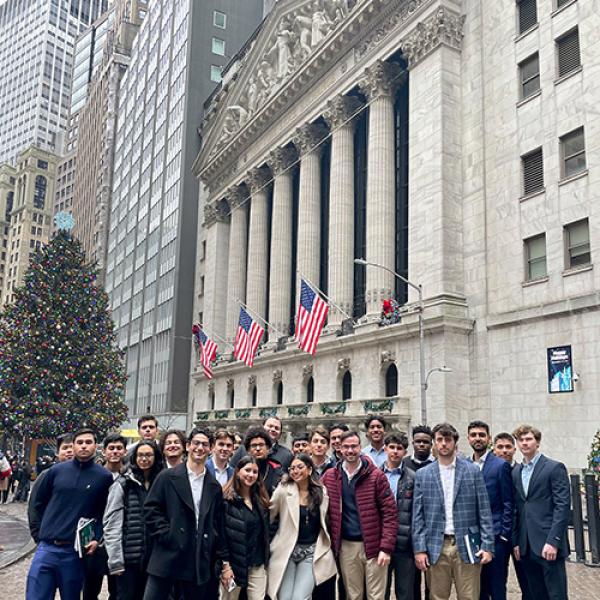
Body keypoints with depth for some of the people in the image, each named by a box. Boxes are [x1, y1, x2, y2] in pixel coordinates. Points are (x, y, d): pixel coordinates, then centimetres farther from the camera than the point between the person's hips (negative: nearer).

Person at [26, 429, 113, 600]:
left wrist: (97, 539, -8)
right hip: (46, 548, 1)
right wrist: (52, 525, 12)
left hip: (76, 551, -1)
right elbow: (39, 503, 16)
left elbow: (106, 513, 3)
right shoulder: (57, 470, 4)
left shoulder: (104, 477, -1)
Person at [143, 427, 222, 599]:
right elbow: (150, 508, -2)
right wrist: (165, 534, -10)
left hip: (199, 561, 3)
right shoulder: (168, 476, 0)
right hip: (167, 556, -3)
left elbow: (216, 521, 15)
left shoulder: (214, 486, 11)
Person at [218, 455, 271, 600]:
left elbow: (265, 531, 12)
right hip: (234, 563, -5)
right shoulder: (226, 499, -10)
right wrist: (225, 564, -15)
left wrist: (265, 560, 10)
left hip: (257, 565, 5)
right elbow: (221, 533, -13)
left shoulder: (261, 499, 8)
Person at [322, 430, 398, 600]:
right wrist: (332, 542, -1)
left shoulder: (376, 475, -5)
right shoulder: (329, 477, 4)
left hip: (373, 545, -2)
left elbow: (390, 512, -7)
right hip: (346, 546, 2)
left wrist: (386, 547, -13)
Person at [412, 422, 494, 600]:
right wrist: (419, 549, -3)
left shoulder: (473, 471, 3)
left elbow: (484, 511, 2)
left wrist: (487, 545, -4)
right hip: (436, 548, 1)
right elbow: (418, 516, 4)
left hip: (466, 546, -1)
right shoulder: (422, 474, 5)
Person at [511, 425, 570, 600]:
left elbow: (563, 506, -10)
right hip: (526, 546, 5)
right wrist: (516, 542, 8)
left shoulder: (555, 468, -4)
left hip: (548, 543, -5)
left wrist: (553, 541, -16)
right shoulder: (516, 472, 13)